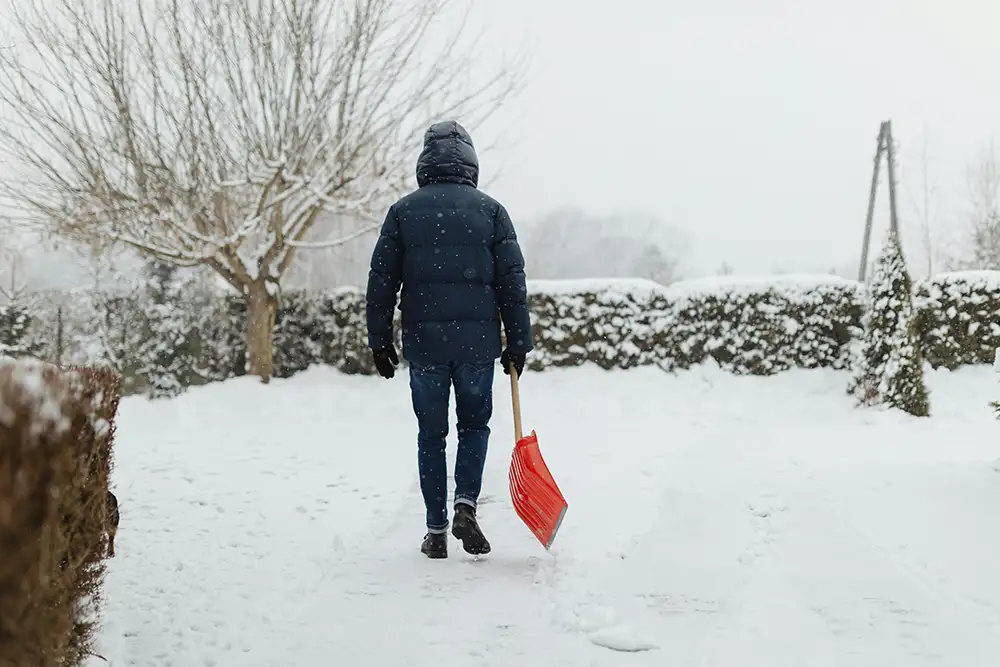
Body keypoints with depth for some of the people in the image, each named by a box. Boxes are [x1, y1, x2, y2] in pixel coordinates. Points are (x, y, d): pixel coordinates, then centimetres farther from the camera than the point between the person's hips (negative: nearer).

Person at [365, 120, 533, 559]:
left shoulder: (403, 212, 4)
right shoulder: (490, 210, 3)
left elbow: (381, 282, 4)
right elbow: (512, 282, 1)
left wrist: (380, 341, 11)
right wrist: (518, 343, 7)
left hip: (423, 342, 0)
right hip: (477, 341, 0)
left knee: (431, 435, 10)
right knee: (475, 424, 16)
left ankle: (436, 530, 10)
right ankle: (466, 504, -3)